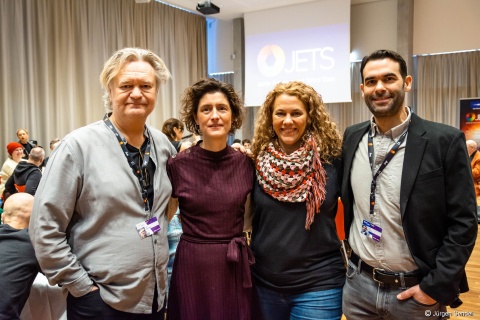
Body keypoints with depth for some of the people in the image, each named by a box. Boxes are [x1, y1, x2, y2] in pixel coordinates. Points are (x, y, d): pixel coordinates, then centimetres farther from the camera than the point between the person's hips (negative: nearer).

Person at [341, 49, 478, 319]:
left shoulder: (445, 140, -12)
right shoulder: (352, 137, 0)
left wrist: (436, 287, -13)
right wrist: (354, 256, 9)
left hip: (416, 290, -3)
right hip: (359, 284, 4)